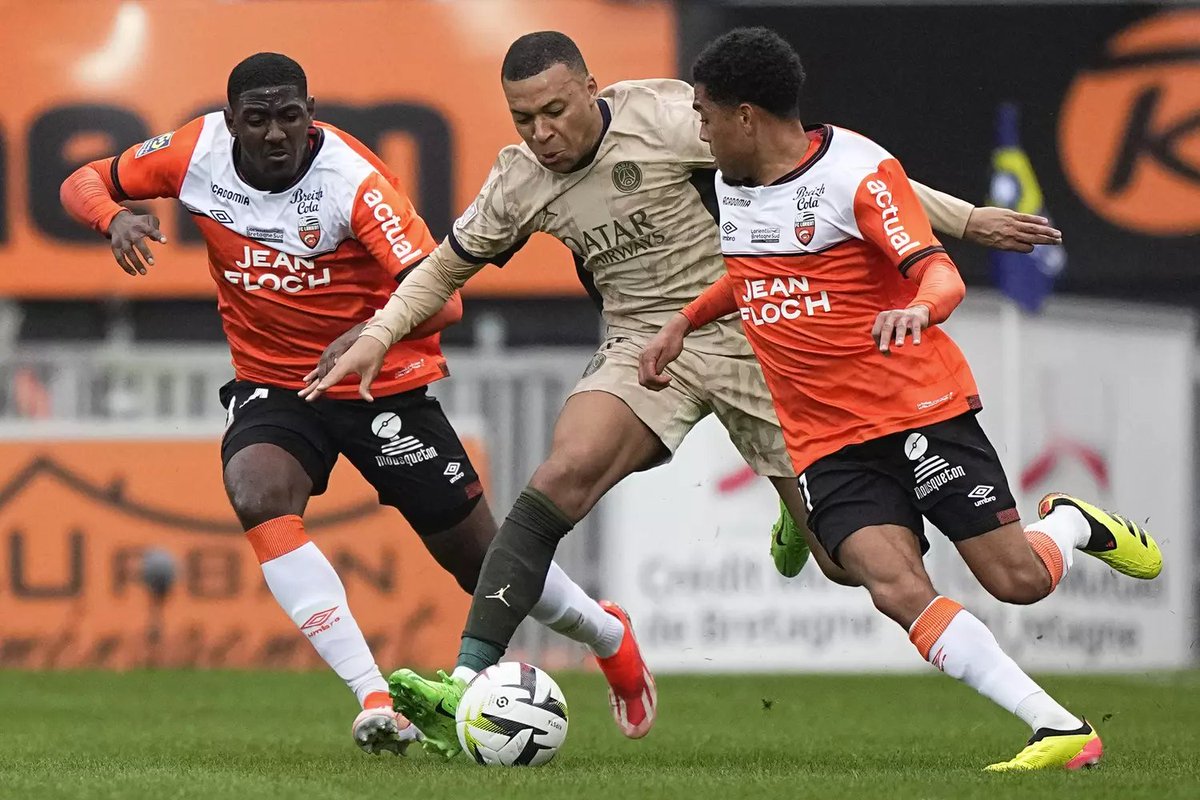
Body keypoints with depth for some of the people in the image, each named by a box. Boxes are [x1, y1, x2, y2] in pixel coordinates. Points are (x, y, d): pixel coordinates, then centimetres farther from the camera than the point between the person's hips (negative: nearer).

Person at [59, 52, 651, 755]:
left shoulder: (355, 181, -24)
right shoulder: (197, 153, -12)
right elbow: (83, 183, 1)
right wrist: (115, 219, -22)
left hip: (383, 382, -3)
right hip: (272, 386, 3)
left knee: (478, 557, 4)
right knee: (258, 494, -31)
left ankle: (606, 634, 38)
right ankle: (373, 697, -33)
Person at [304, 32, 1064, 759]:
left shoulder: (669, 117, -18)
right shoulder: (520, 181, -2)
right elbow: (446, 268, 18)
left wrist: (962, 217, -12)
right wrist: (377, 336, 1)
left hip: (753, 334, -2)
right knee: (564, 475, -28)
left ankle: (802, 516, 39)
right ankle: (467, 690, -35)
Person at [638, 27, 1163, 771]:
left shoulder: (857, 169, -14)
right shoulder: (733, 181, 9)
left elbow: (942, 277, -24)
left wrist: (915, 310, -45)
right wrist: (684, 322, 25)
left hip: (921, 408, -5)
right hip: (826, 443, 5)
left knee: (1020, 579, -7)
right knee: (896, 586, -19)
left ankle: (1073, 524, 31)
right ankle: (1060, 731, -17)